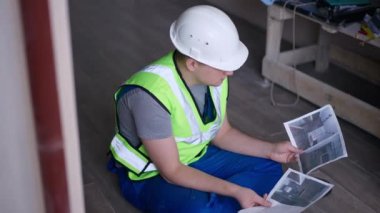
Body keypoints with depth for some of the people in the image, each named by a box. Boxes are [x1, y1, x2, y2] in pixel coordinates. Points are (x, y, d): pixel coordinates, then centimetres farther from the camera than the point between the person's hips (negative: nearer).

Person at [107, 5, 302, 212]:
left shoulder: (212, 75, -11)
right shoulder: (151, 94, -34)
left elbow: (222, 133, 4)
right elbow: (172, 172, -28)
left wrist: (270, 149, -7)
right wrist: (235, 191, -33)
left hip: (195, 158, 7)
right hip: (150, 175, -7)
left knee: (269, 170, -3)